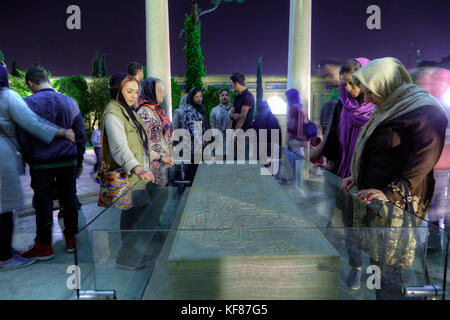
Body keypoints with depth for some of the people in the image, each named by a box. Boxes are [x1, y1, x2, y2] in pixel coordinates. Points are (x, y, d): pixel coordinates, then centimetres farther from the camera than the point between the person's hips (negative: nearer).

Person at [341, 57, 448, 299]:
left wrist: (391, 192, -24)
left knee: (388, 270, -4)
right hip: (371, 202, 9)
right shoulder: (389, 111, 19)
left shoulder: (426, 112, -9)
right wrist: (357, 178, 13)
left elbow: (423, 161, -19)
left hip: (396, 208, -8)